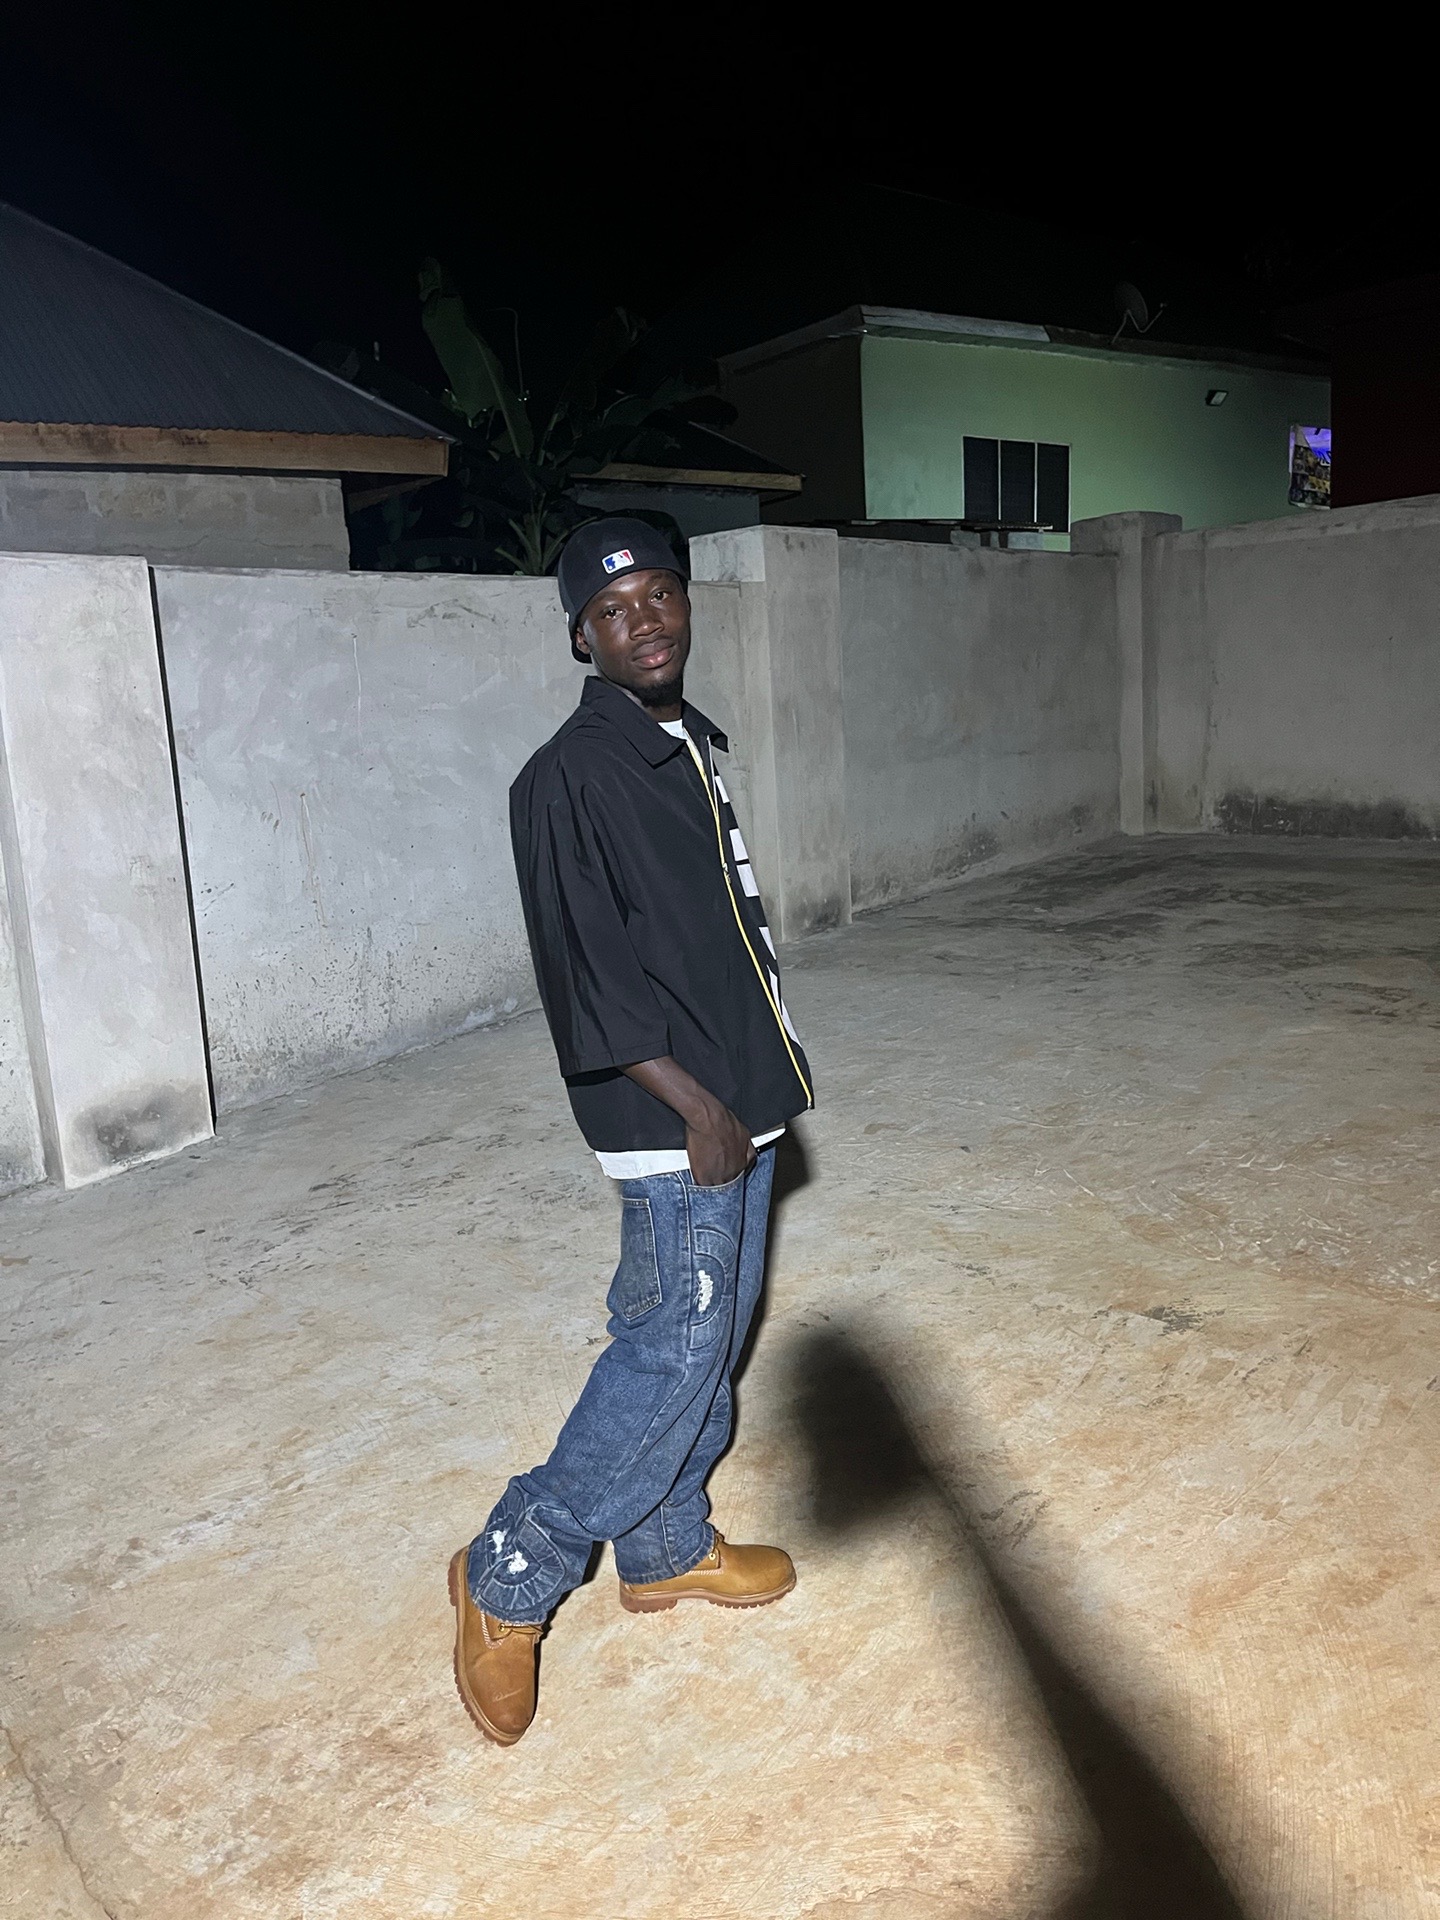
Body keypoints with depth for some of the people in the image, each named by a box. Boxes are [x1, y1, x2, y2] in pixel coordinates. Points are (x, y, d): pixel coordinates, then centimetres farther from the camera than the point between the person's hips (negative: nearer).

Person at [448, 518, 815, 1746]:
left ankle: (668, 1549, 35)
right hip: (674, 1123, -9)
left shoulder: (694, 746, 12)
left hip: (739, 1102, 9)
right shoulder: (571, 778, -16)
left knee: (712, 1336, 17)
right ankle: (510, 1578, 13)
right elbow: (591, 983, -20)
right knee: (672, 1351, -4)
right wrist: (699, 1110, -20)